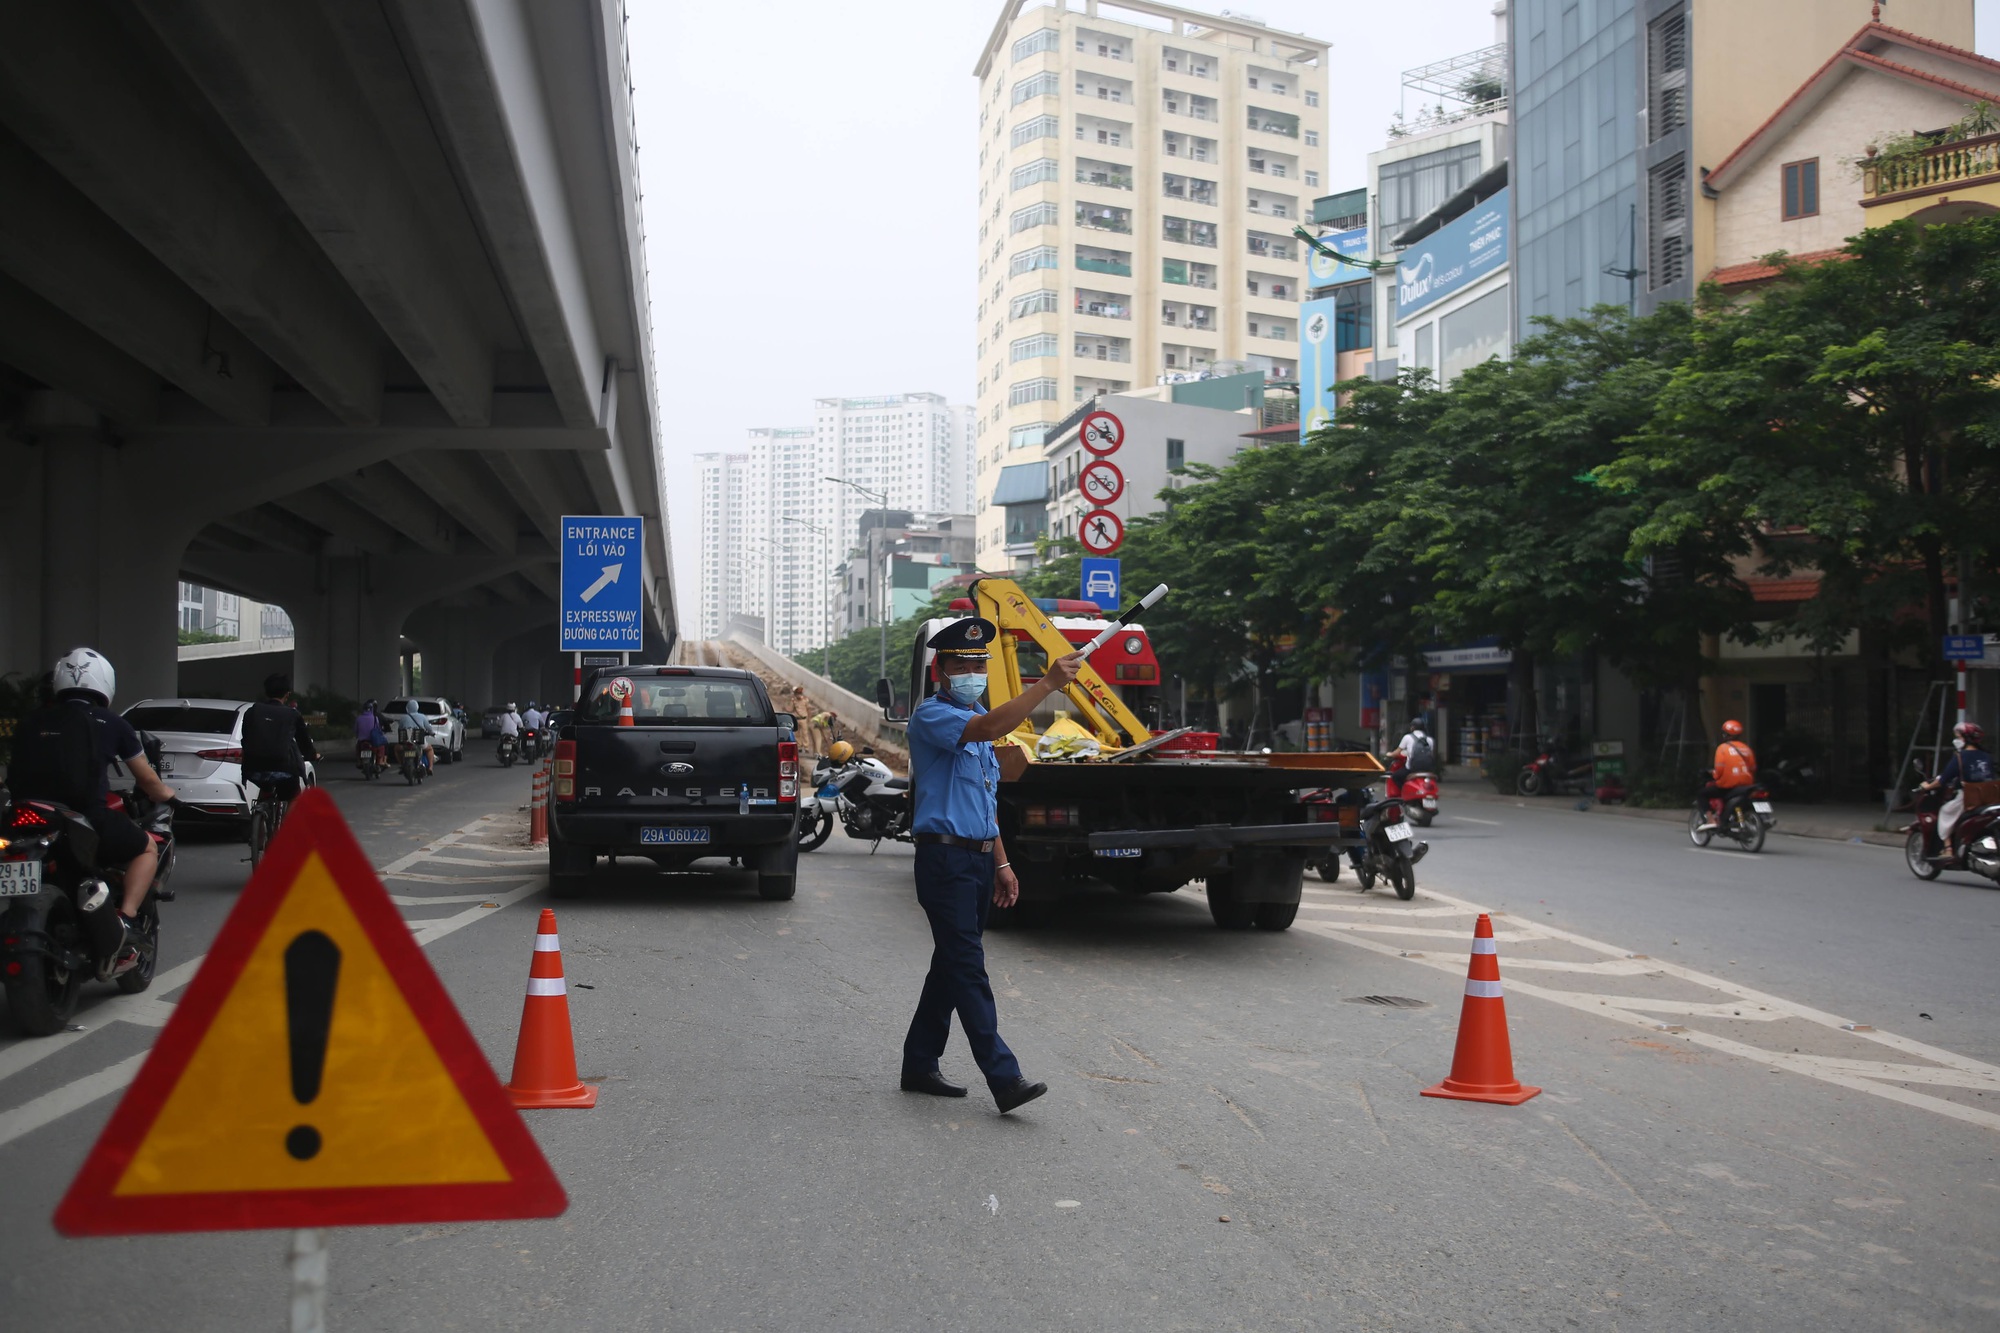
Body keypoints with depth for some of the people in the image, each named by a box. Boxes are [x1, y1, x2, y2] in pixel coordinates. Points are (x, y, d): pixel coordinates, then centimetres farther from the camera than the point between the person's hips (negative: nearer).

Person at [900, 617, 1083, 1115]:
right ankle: (1004, 1079, -15)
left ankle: (919, 1065, 21)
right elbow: (988, 729, -31)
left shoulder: (977, 716, 19)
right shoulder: (932, 715, -10)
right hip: (945, 858, -9)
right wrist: (1047, 684, -33)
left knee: (951, 965, 12)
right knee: (968, 969, -10)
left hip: (979, 858, 9)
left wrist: (1000, 862, 19)